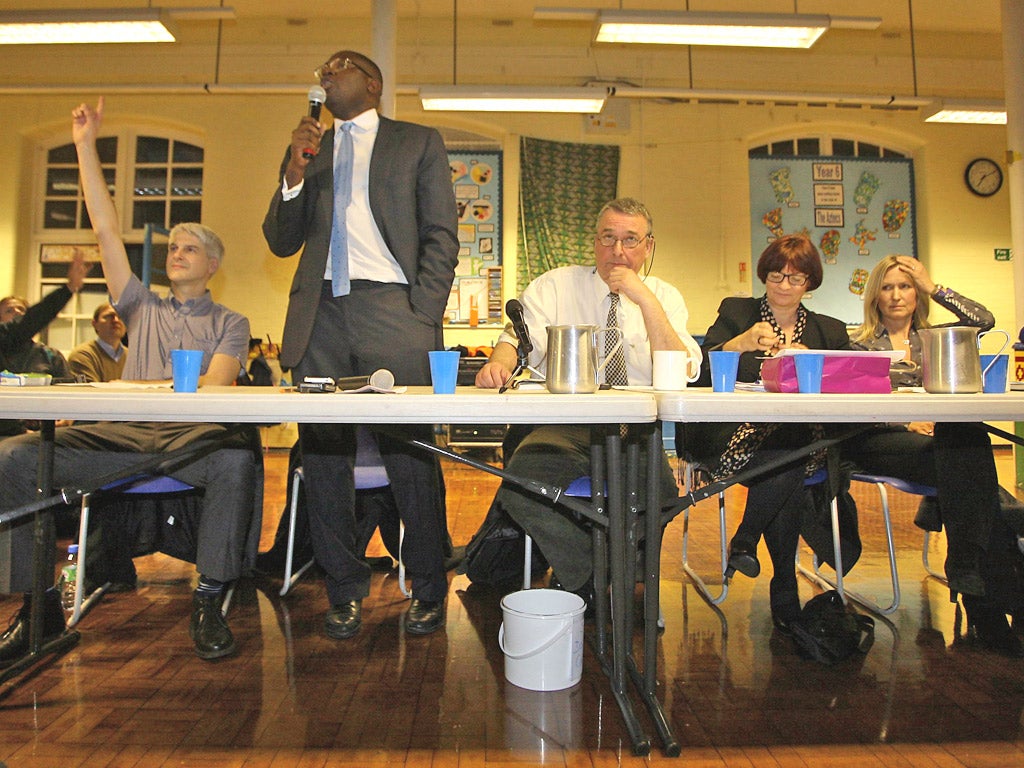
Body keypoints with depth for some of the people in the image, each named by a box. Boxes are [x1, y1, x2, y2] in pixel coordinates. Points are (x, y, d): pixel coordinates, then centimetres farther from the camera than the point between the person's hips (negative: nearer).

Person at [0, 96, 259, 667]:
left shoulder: (229, 324, 16)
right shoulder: (143, 308, 25)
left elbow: (214, 386, 0)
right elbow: (107, 230, 21)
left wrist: (140, 388, -5)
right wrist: (86, 145, 18)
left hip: (193, 435, -3)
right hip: (122, 436, 4)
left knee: (238, 461, -37)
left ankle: (209, 602, -24)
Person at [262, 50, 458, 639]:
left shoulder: (419, 143, 13)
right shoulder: (308, 147, 23)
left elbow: (442, 237, 4)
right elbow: (282, 242, 16)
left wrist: (422, 317, -8)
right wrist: (295, 172, 1)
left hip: (391, 310, -4)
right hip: (320, 317, 4)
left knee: (411, 456, -5)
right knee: (322, 457, 4)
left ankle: (429, 592, 10)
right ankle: (346, 591, 18)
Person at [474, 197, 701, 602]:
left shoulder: (664, 297, 10)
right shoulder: (554, 286, 9)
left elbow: (682, 375, -5)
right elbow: (519, 338, -5)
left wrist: (646, 300, -13)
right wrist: (499, 362, -29)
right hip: (563, 428, 0)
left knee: (660, 489, -30)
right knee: (522, 475, -30)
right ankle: (587, 580, -3)